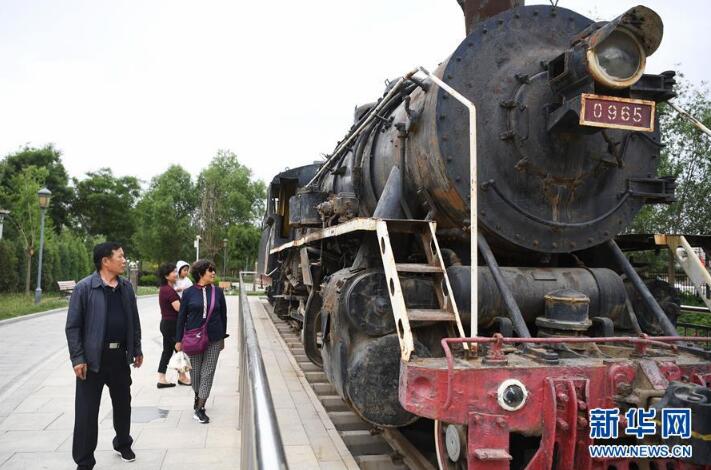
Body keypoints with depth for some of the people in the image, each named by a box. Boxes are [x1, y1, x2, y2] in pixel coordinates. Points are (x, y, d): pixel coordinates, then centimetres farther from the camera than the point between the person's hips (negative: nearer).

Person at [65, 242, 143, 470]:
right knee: (86, 411, 4)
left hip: (120, 356, 5)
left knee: (123, 403, 17)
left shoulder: (126, 287, 5)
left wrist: (137, 349, 11)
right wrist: (78, 358, -14)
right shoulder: (84, 288, -11)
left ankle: (123, 444, 38)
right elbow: (73, 326, -10)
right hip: (93, 358, -5)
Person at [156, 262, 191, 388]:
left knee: (167, 350, 11)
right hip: (172, 324, -9)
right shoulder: (169, 290, -19)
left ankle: (161, 379, 12)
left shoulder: (163, 289, 12)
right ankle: (182, 376, 19)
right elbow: (178, 307, -25)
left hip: (166, 323, 9)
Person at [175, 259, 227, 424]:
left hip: (214, 339, 0)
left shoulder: (218, 292, 0)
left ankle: (199, 408, 8)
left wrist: (222, 337, 9)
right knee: (195, 371, 13)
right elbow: (181, 317, 1)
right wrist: (179, 340, 1)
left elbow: (223, 316, 7)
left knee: (207, 373, 0)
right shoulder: (189, 293, -3)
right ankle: (198, 396, 40)